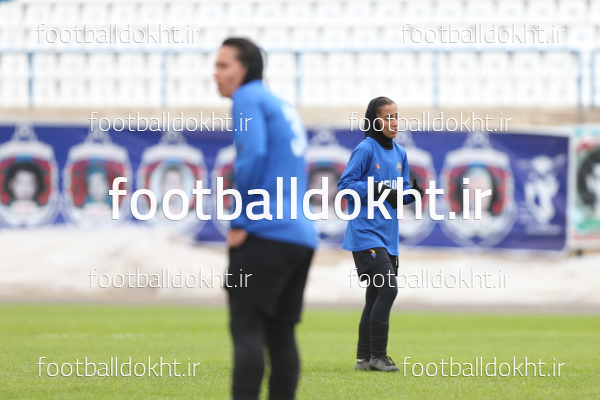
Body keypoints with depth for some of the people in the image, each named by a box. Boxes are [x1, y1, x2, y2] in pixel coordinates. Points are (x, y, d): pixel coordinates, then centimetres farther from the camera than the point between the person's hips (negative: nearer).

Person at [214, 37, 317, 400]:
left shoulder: (249, 99, -3)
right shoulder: (285, 108, 23)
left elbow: (252, 156, -17)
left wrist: (239, 222, -11)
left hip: (267, 234, -9)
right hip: (302, 237, 9)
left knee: (247, 330, -10)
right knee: (281, 333, 10)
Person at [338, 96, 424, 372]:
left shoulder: (400, 153, 14)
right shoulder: (365, 150, -8)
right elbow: (344, 185, -13)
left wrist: (412, 193, -4)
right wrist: (378, 190, -22)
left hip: (388, 237, 8)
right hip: (365, 233, -8)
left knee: (376, 296, 10)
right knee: (388, 288, -16)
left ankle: (365, 358, 16)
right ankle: (377, 356, -9)